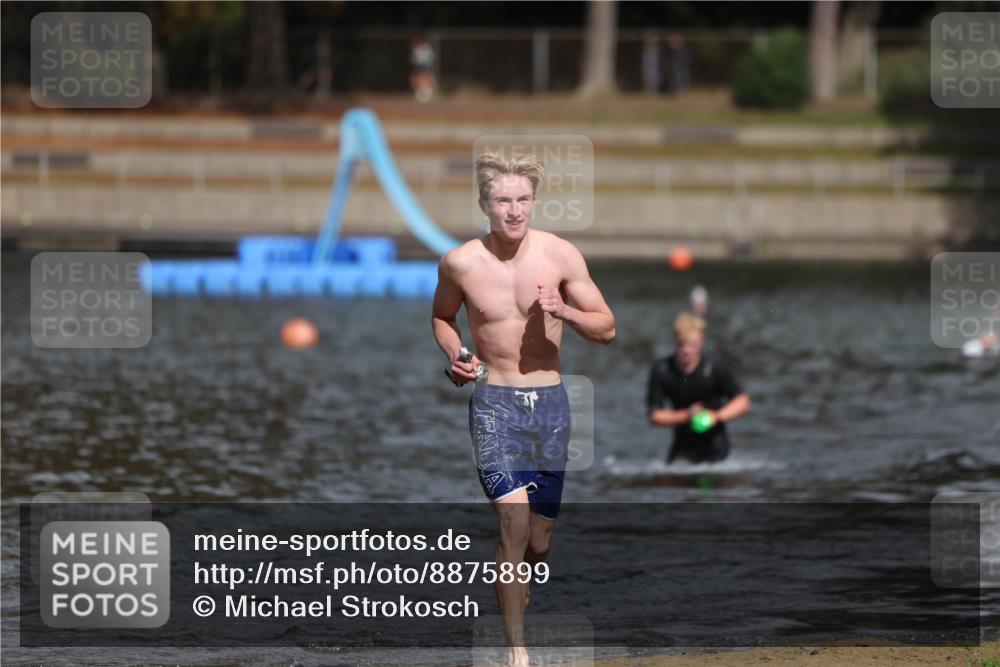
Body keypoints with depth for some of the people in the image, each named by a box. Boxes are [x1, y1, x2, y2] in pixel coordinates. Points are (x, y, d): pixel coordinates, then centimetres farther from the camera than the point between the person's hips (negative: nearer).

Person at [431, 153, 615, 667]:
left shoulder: (560, 255, -5)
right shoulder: (460, 263, -5)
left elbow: (606, 328, 1)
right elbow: (442, 316, 16)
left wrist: (565, 312, -18)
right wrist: (455, 356, -4)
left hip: (550, 400, 2)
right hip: (494, 401, -2)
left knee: (539, 541, 8)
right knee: (514, 520, -18)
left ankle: (511, 582, 42)